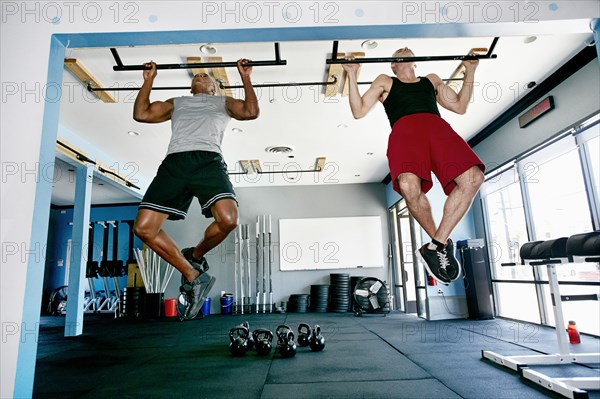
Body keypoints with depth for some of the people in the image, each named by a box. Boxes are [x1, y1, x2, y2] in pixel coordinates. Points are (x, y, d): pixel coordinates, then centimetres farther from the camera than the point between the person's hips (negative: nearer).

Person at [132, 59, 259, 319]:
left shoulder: (223, 102, 33)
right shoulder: (177, 102, 39)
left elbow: (251, 111, 15)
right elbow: (141, 114, 28)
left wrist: (245, 77, 21)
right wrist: (149, 79, 34)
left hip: (208, 160, -2)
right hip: (174, 161, 3)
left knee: (228, 220, -30)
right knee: (143, 228, -15)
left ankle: (196, 255, 3)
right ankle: (193, 276, -2)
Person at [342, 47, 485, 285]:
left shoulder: (431, 79, 38)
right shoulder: (385, 81, 31)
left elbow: (460, 106, 32)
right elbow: (359, 111, 20)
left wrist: (470, 71, 31)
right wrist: (352, 75, 16)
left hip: (437, 127, 3)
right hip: (404, 129, -3)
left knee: (473, 177, -29)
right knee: (409, 186, -36)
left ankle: (435, 247, -19)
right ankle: (442, 242, -11)